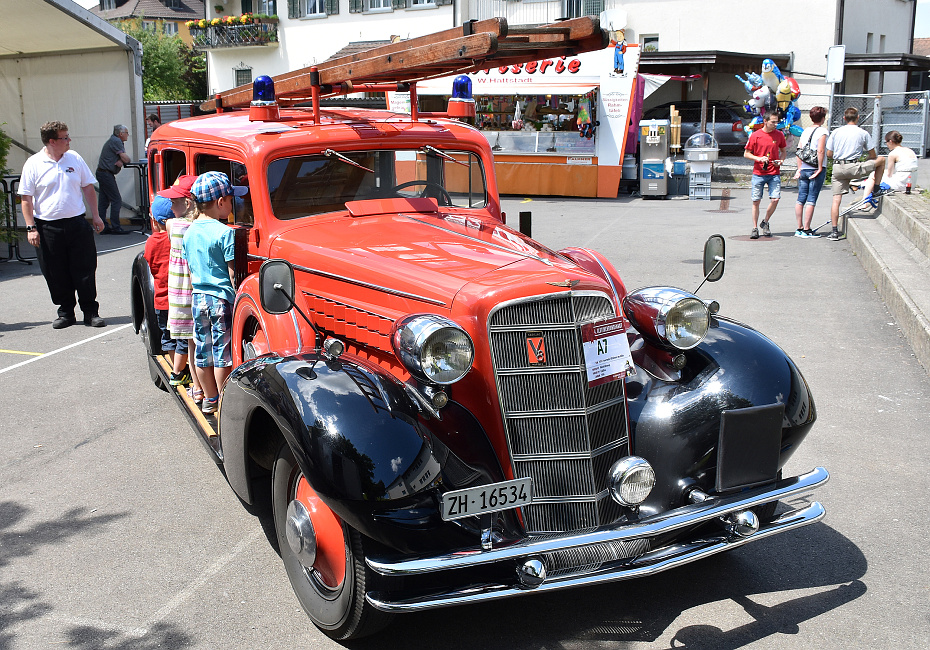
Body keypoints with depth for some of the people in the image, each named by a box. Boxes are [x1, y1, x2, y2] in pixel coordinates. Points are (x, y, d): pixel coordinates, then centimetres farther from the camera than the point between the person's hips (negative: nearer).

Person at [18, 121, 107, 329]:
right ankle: (66, 312, 19)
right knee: (57, 274, 5)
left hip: (77, 223, 2)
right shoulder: (34, 164, -3)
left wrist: (95, 216, 13)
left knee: (85, 271, 2)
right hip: (48, 227, -2)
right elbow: (26, 198, -1)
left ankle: (90, 312, 12)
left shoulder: (75, 158, 5)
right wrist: (31, 227, -6)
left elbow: (87, 187, 15)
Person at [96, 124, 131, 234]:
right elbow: (126, 159, -17)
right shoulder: (115, 141, -12)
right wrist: (123, 159, 5)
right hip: (106, 174, -10)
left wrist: (121, 161, -11)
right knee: (116, 200, -9)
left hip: (102, 173, 10)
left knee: (104, 201, 8)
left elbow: (123, 159, 12)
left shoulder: (115, 141, 19)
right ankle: (115, 228, -8)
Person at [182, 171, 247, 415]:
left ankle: (210, 399, 28)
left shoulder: (189, 232, 6)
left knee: (203, 351, 14)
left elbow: (191, 272, 13)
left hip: (198, 297, 6)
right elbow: (233, 273, -14)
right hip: (222, 299, -6)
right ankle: (224, 403, 10)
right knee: (222, 354, 2)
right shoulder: (225, 233, -15)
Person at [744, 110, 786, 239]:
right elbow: (746, 154, 3)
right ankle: (755, 228, 13)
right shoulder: (755, 135, -2)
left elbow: (783, 151, 19)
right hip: (758, 174, -2)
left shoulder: (779, 135, 5)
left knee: (775, 199, -9)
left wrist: (780, 160, -2)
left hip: (774, 173, 2)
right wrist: (758, 158, -13)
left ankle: (765, 222, 14)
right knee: (756, 201, 1)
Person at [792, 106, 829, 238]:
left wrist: (799, 168, 12)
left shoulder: (805, 130, 12)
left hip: (803, 169, 6)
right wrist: (820, 168, -12)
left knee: (801, 199, 8)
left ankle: (799, 228, 13)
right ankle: (806, 230, -4)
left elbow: (798, 150, 10)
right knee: (811, 200, -4)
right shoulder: (822, 131, -7)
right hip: (815, 170, -6)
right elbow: (820, 150, -17)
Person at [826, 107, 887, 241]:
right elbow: (872, 155, 8)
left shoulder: (836, 132, 7)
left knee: (836, 199, 4)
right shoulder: (863, 133, 2)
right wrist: (865, 158, 30)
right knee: (881, 159, 20)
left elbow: (829, 153, 8)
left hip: (837, 168, 3)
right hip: (854, 168, -3)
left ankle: (834, 231, -1)